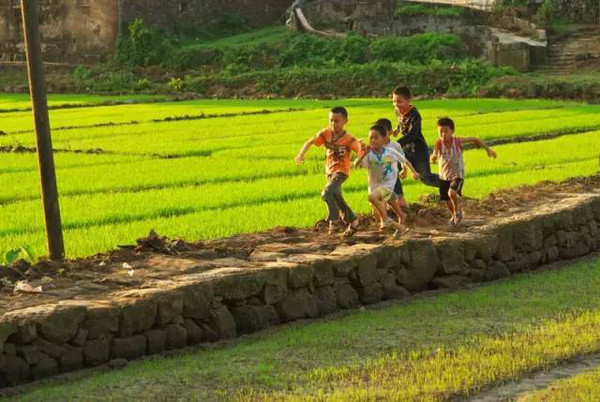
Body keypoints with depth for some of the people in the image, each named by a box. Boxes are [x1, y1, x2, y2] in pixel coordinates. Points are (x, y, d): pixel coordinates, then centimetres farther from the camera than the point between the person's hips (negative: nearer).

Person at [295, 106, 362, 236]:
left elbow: (360, 149, -33)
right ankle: (352, 221, 35)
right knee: (337, 198, 17)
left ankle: (334, 220, -14)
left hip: (341, 172, -7)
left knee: (327, 193, -27)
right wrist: (301, 155, -17)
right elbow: (310, 142, -3)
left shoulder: (348, 139, -21)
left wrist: (362, 147, -58)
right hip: (330, 171, 7)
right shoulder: (326, 133, -9)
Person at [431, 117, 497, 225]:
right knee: (447, 200, 15)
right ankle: (455, 215, 46)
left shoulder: (457, 141, -16)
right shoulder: (439, 143, -15)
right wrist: (433, 158, -40)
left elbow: (475, 139, -4)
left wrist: (488, 149, -2)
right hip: (444, 176, 3)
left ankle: (458, 211, 2)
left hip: (457, 175, -3)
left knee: (452, 193, -28)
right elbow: (433, 159, -19)